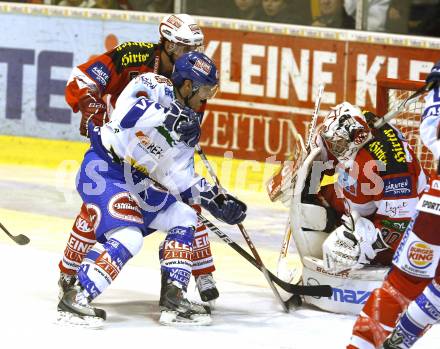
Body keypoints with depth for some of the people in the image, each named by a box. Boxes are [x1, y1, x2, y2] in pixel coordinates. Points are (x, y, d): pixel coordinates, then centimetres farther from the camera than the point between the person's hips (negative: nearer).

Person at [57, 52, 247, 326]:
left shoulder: (190, 125, 10)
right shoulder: (155, 86, -13)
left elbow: (180, 177, 10)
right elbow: (125, 112, -30)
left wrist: (216, 200, 1)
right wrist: (167, 117, -36)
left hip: (136, 181, 10)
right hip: (104, 168, -10)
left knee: (183, 218, 10)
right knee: (127, 237, -24)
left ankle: (174, 298, 6)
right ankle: (76, 298, -23)